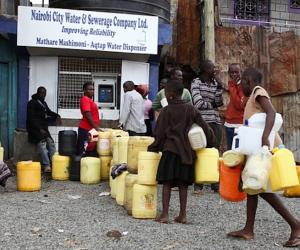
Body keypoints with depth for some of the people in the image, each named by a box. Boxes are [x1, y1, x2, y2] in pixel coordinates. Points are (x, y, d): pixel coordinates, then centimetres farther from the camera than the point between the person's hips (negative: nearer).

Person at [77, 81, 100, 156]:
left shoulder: (89, 100, 18)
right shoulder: (85, 99, -11)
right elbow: (88, 115, -20)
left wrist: (96, 128, 18)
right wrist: (96, 128, -20)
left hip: (90, 129, 10)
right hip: (86, 129, -10)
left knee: (92, 151, 10)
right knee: (83, 152, -7)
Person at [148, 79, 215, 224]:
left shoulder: (166, 111, -3)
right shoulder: (191, 109, 5)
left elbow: (159, 133, -2)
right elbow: (204, 127, 4)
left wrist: (153, 148, 11)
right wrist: (210, 142, 17)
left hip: (170, 151, -3)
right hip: (186, 151, 3)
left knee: (167, 183, 2)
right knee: (183, 184, 9)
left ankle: (165, 214, 1)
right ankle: (182, 215, 13)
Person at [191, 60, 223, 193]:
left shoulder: (215, 83, 14)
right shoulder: (196, 82, 0)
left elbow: (219, 103, 6)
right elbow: (198, 103, -10)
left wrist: (219, 89, -5)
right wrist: (212, 104, 2)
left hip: (215, 122, 4)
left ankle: (215, 183, 13)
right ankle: (198, 184, 6)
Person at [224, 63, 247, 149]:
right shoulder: (231, 83, 11)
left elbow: (239, 105, -23)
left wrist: (233, 86, -19)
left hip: (240, 124, -8)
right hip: (229, 123, 8)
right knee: (230, 149, 15)